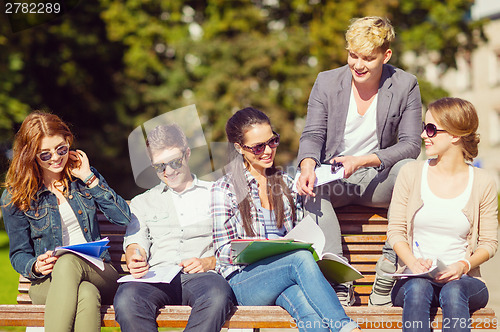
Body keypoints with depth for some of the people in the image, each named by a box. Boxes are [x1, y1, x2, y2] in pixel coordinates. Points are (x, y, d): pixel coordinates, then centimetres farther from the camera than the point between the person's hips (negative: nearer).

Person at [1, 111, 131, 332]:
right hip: (47, 283, -1)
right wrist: (36, 266, -17)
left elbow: (125, 219, 1)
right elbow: (19, 254, 8)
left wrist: (90, 179, -3)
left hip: (97, 273, 2)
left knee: (68, 262, -38)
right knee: (86, 294, -40)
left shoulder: (84, 177, 12)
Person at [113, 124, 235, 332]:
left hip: (199, 276, -1)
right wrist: (135, 260, -13)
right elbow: (135, 244, 12)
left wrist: (208, 263, -7)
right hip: (156, 276, 1)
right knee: (126, 298, -37)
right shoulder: (142, 202, 28)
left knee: (218, 295, -40)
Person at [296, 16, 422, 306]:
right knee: (312, 185, -33)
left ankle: (389, 267, -31)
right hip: (333, 182, 1)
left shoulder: (405, 86, -3)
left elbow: (410, 144, -9)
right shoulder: (327, 82, 1)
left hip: (377, 180, -1)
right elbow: (313, 135, -2)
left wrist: (361, 161, -24)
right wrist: (308, 167, -26)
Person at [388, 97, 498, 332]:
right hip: (414, 277, 1)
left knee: (453, 291, -35)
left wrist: (464, 265, -13)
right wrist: (413, 262, -14)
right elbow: (395, 230, 7)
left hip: (462, 279, 0)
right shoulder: (411, 174, 7)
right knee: (417, 288, -35)